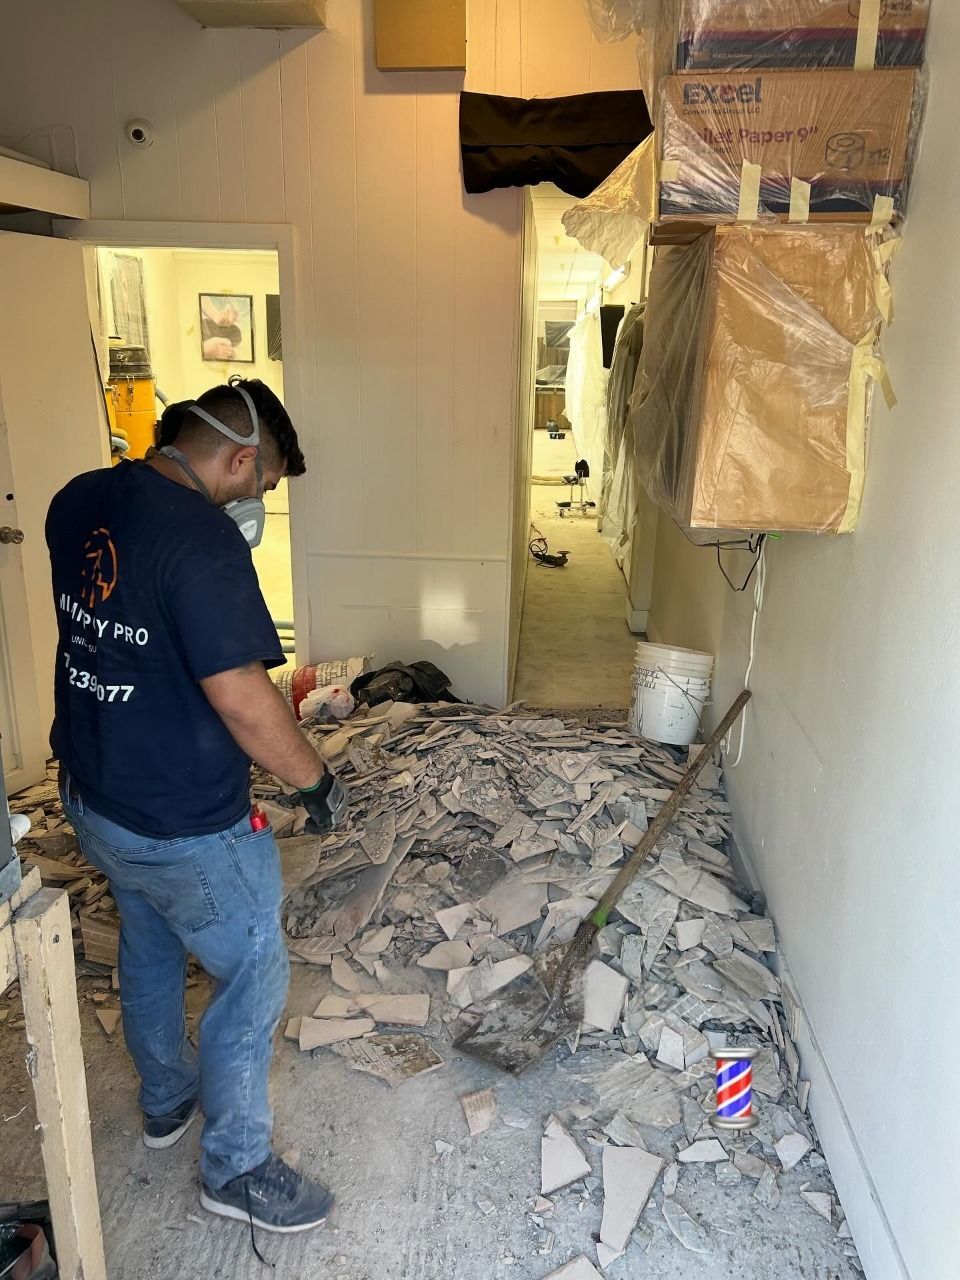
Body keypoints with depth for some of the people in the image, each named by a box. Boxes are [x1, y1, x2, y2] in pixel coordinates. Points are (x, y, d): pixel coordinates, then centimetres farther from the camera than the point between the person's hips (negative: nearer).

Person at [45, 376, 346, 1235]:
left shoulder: (76, 503, -1)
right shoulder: (201, 539, -27)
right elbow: (242, 700, -28)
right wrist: (319, 782, -13)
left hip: (92, 796, 9)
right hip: (186, 826, -8)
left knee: (149, 949, 29)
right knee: (253, 979, 12)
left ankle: (166, 1099, 51)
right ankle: (234, 1167, 31)